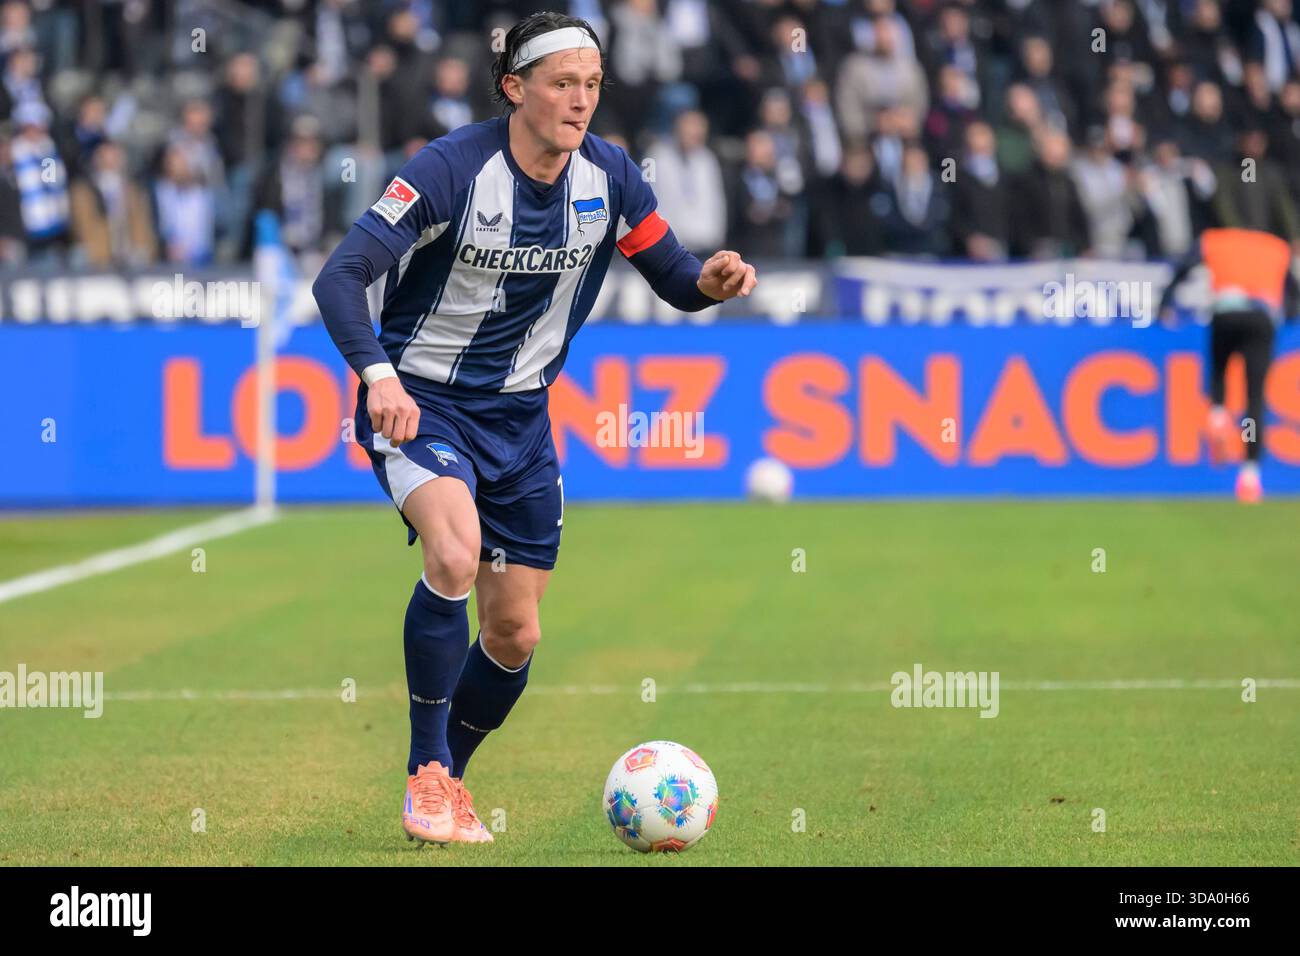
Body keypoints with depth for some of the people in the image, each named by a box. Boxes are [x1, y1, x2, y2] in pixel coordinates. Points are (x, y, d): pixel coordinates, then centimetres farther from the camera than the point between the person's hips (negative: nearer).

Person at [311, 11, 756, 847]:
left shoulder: (609, 176, -5)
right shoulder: (452, 168, -19)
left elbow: (677, 282, 3)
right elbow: (340, 277, -23)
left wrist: (713, 280, -21)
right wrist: (378, 375, -39)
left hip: (519, 416, 5)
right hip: (418, 401, -5)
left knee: (516, 635, 7)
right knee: (456, 550, -32)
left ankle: (447, 781, 32)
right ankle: (427, 775, -18)